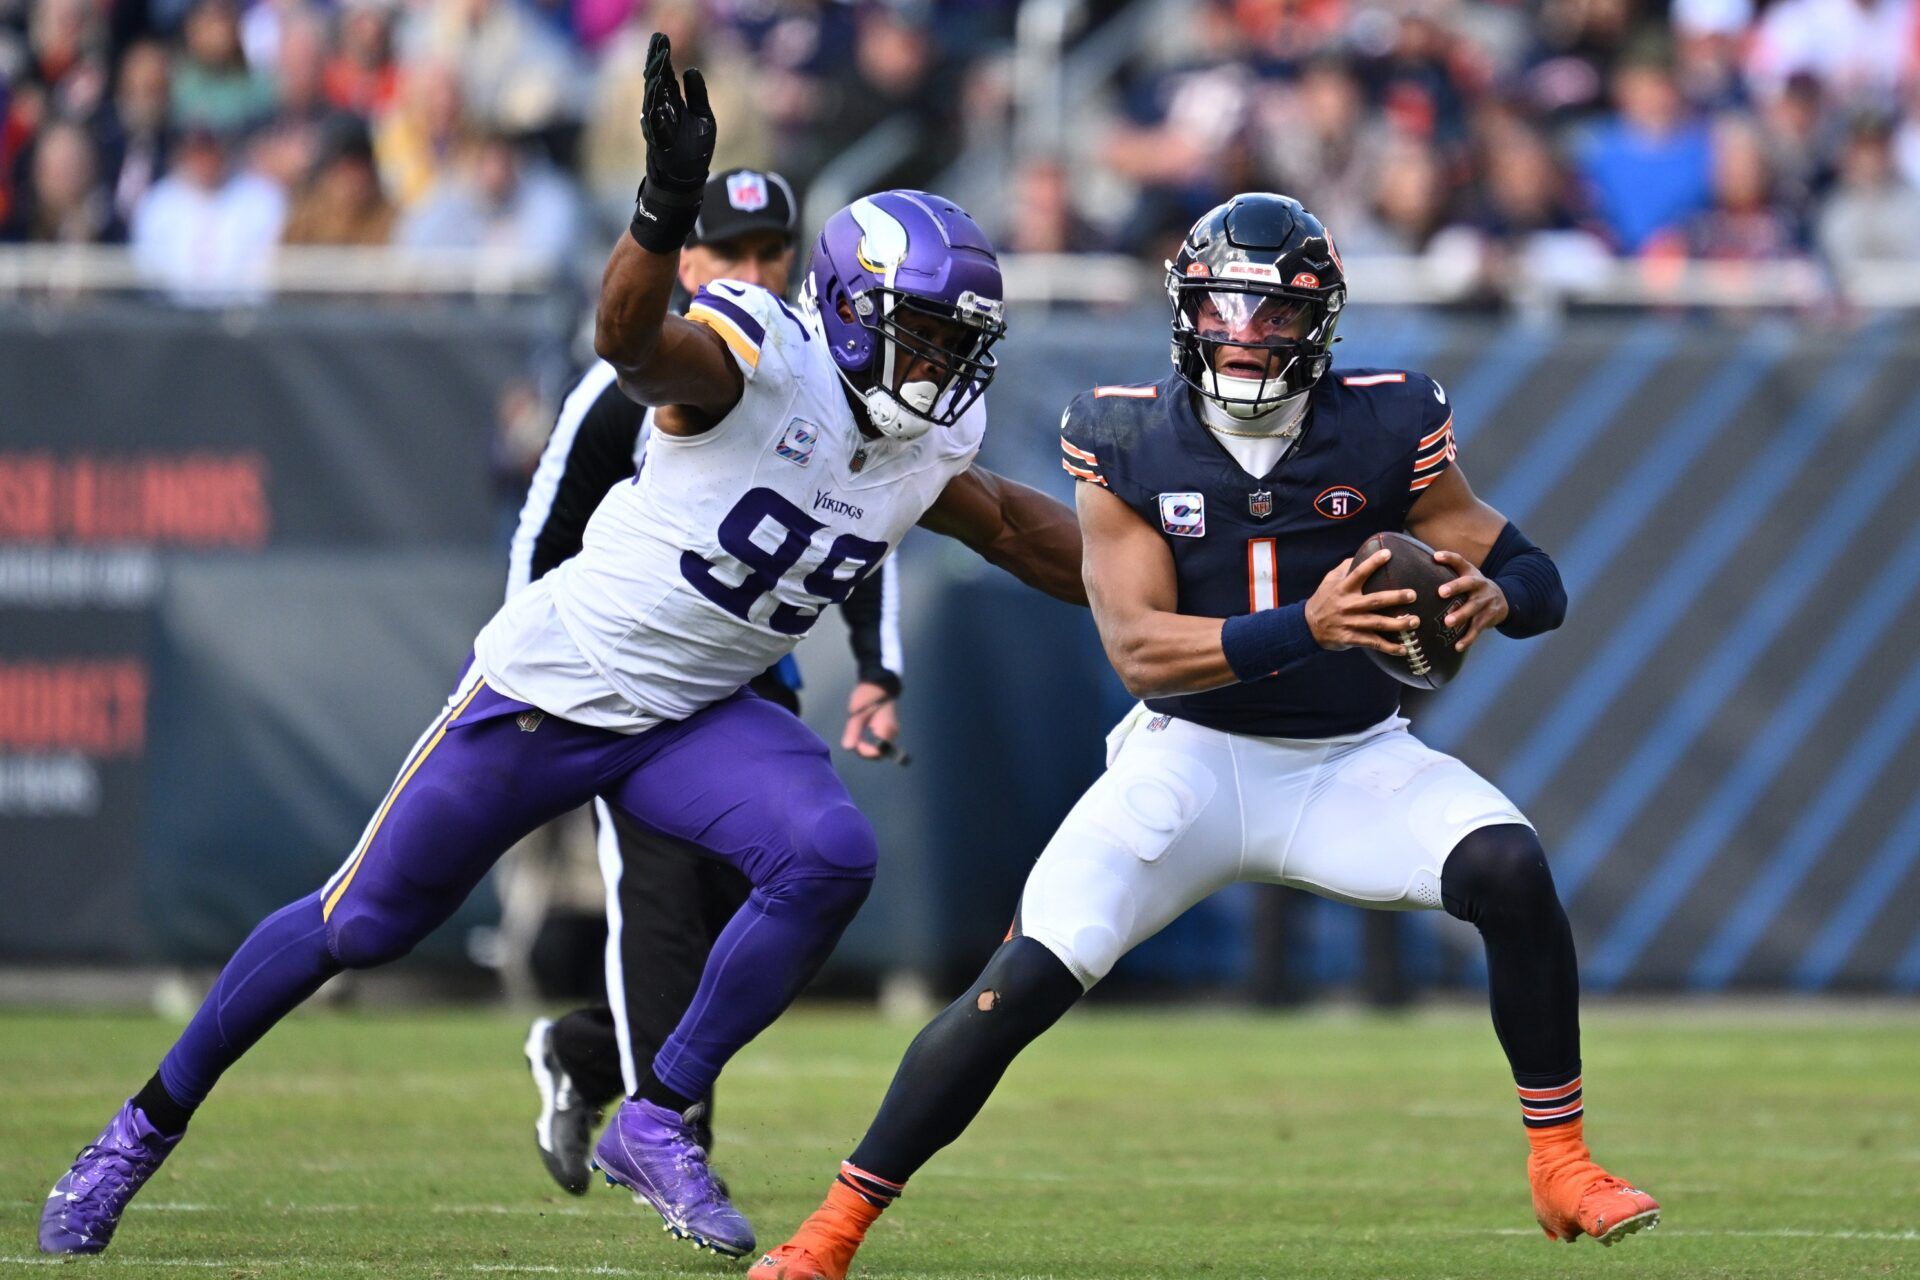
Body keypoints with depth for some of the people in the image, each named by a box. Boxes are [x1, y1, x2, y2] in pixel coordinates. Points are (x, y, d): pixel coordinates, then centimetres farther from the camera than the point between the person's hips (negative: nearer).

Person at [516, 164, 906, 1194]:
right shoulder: (630, 386, -8)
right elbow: (544, 537, -3)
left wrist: (877, 674, -1)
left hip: (752, 674, 4)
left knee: (746, 921, 0)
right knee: (659, 897, -14)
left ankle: (578, 1056, 22)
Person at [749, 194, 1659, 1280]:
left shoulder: (1382, 430, -9)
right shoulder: (1129, 445, -11)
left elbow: (1537, 576, -4)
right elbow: (1139, 649, -20)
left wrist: (1493, 594, -30)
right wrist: (1307, 628, -34)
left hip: (1352, 761, 1)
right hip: (1190, 759, -1)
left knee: (1512, 869, -26)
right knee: (1027, 980, -16)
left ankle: (1561, 1165, -10)